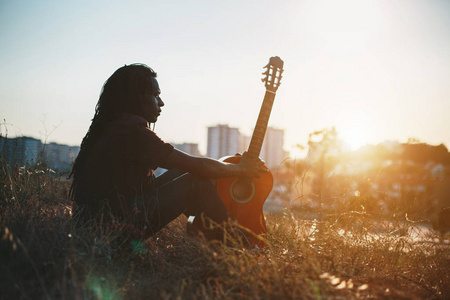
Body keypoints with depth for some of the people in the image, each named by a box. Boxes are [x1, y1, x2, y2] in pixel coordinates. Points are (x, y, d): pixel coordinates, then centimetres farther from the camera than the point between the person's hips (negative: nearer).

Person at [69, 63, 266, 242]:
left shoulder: (111, 126, 13)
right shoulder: (133, 129, -18)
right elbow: (199, 166, -18)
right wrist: (241, 169, -2)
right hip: (117, 225, -10)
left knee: (182, 172, 11)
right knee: (197, 181, -8)